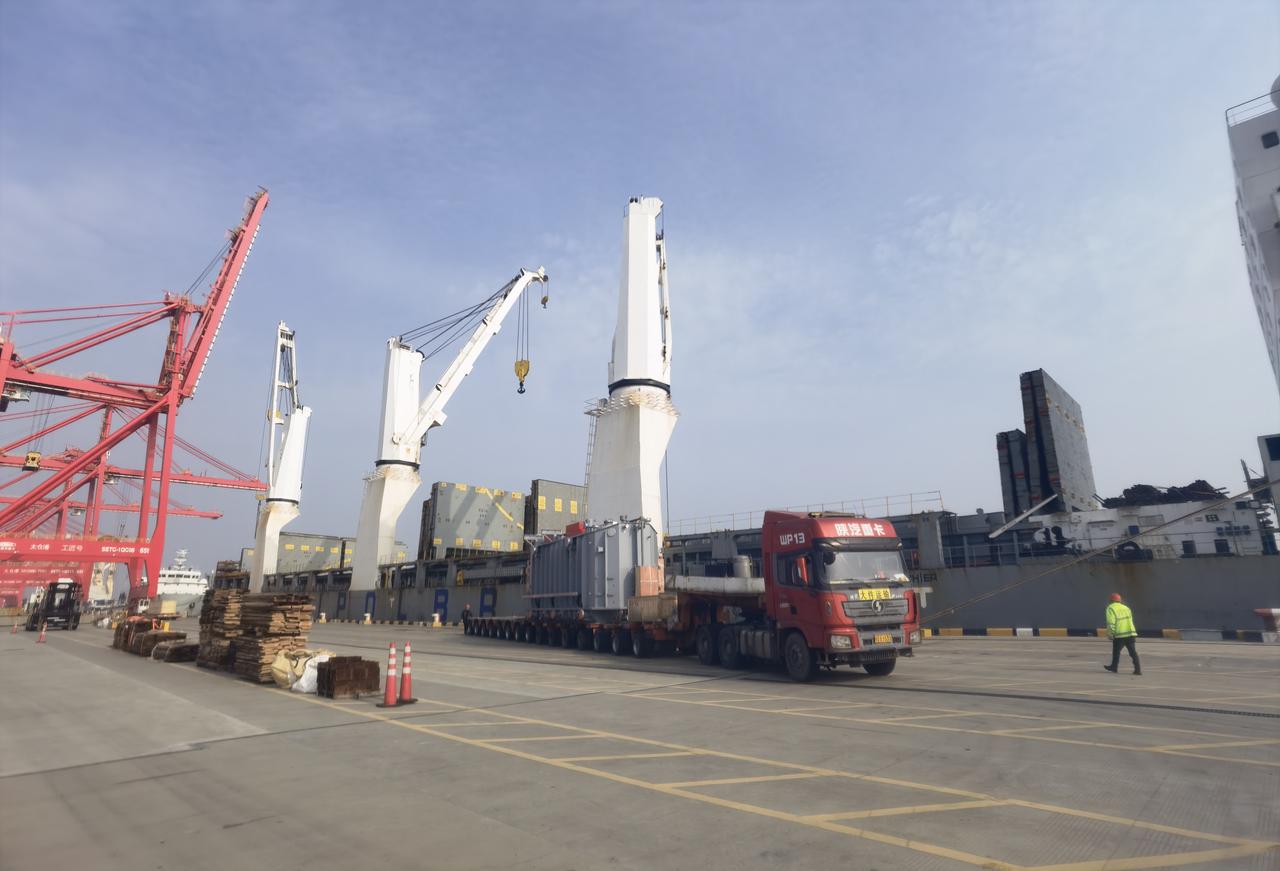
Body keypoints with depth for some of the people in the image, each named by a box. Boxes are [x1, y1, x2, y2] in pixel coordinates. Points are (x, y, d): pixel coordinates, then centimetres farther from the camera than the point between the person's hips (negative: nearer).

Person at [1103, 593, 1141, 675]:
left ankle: (1114, 667, 22)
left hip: (1119, 635, -5)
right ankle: (1138, 669, -3)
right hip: (1130, 633, 5)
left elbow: (1111, 623, -13)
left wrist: (1110, 634, -8)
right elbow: (1130, 621, 21)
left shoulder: (1111, 608, -4)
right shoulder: (1126, 607, 16)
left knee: (1116, 651, 10)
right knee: (1133, 652, 4)